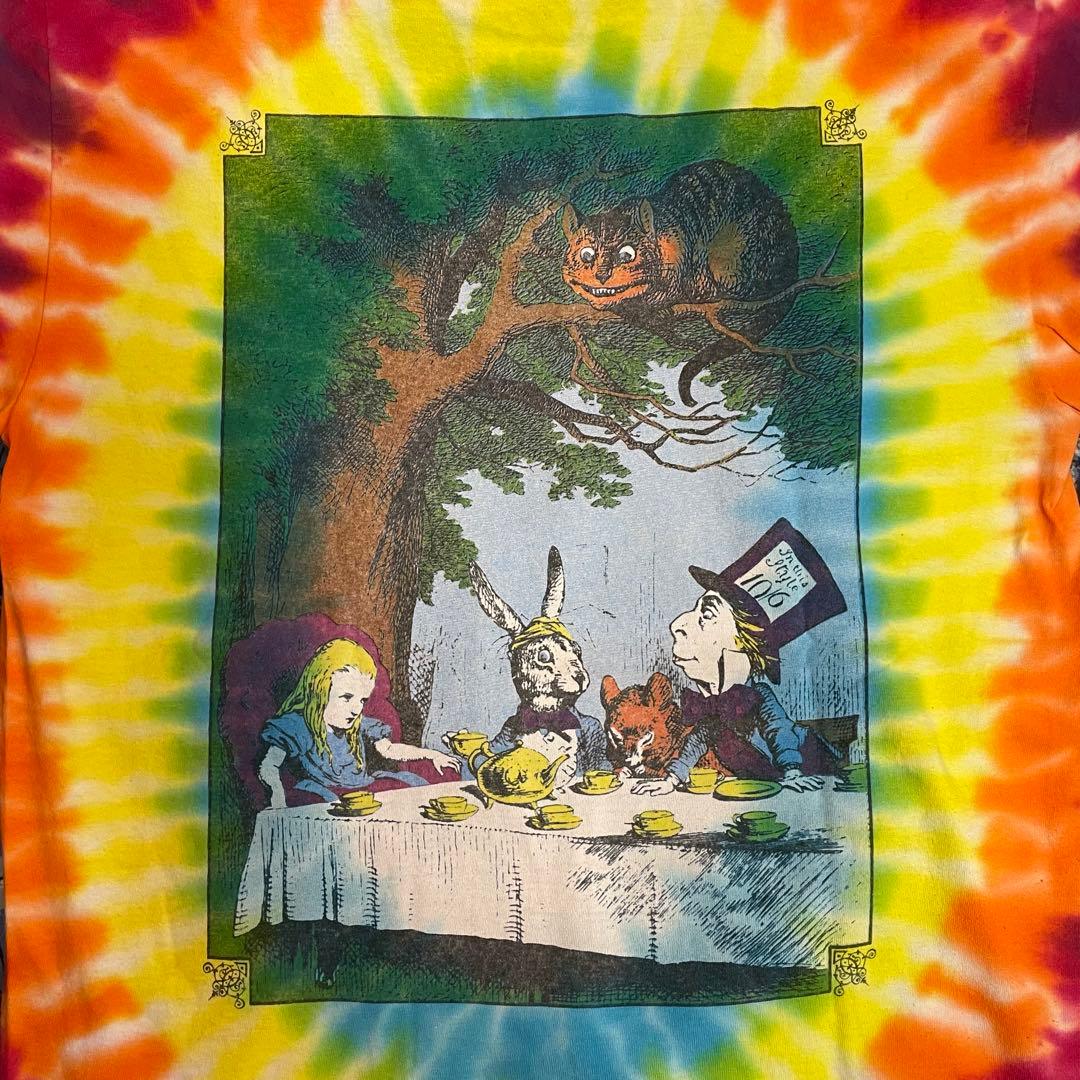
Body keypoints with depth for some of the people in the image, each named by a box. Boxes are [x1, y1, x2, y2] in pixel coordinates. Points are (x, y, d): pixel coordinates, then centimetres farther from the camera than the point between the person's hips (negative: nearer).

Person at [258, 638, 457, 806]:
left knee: (414, 783, -11)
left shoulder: (360, 726, 12)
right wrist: (277, 791, -36)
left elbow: (389, 749, 25)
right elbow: (269, 767, -12)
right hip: (327, 792, -5)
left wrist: (429, 754, 17)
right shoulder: (295, 726, -6)